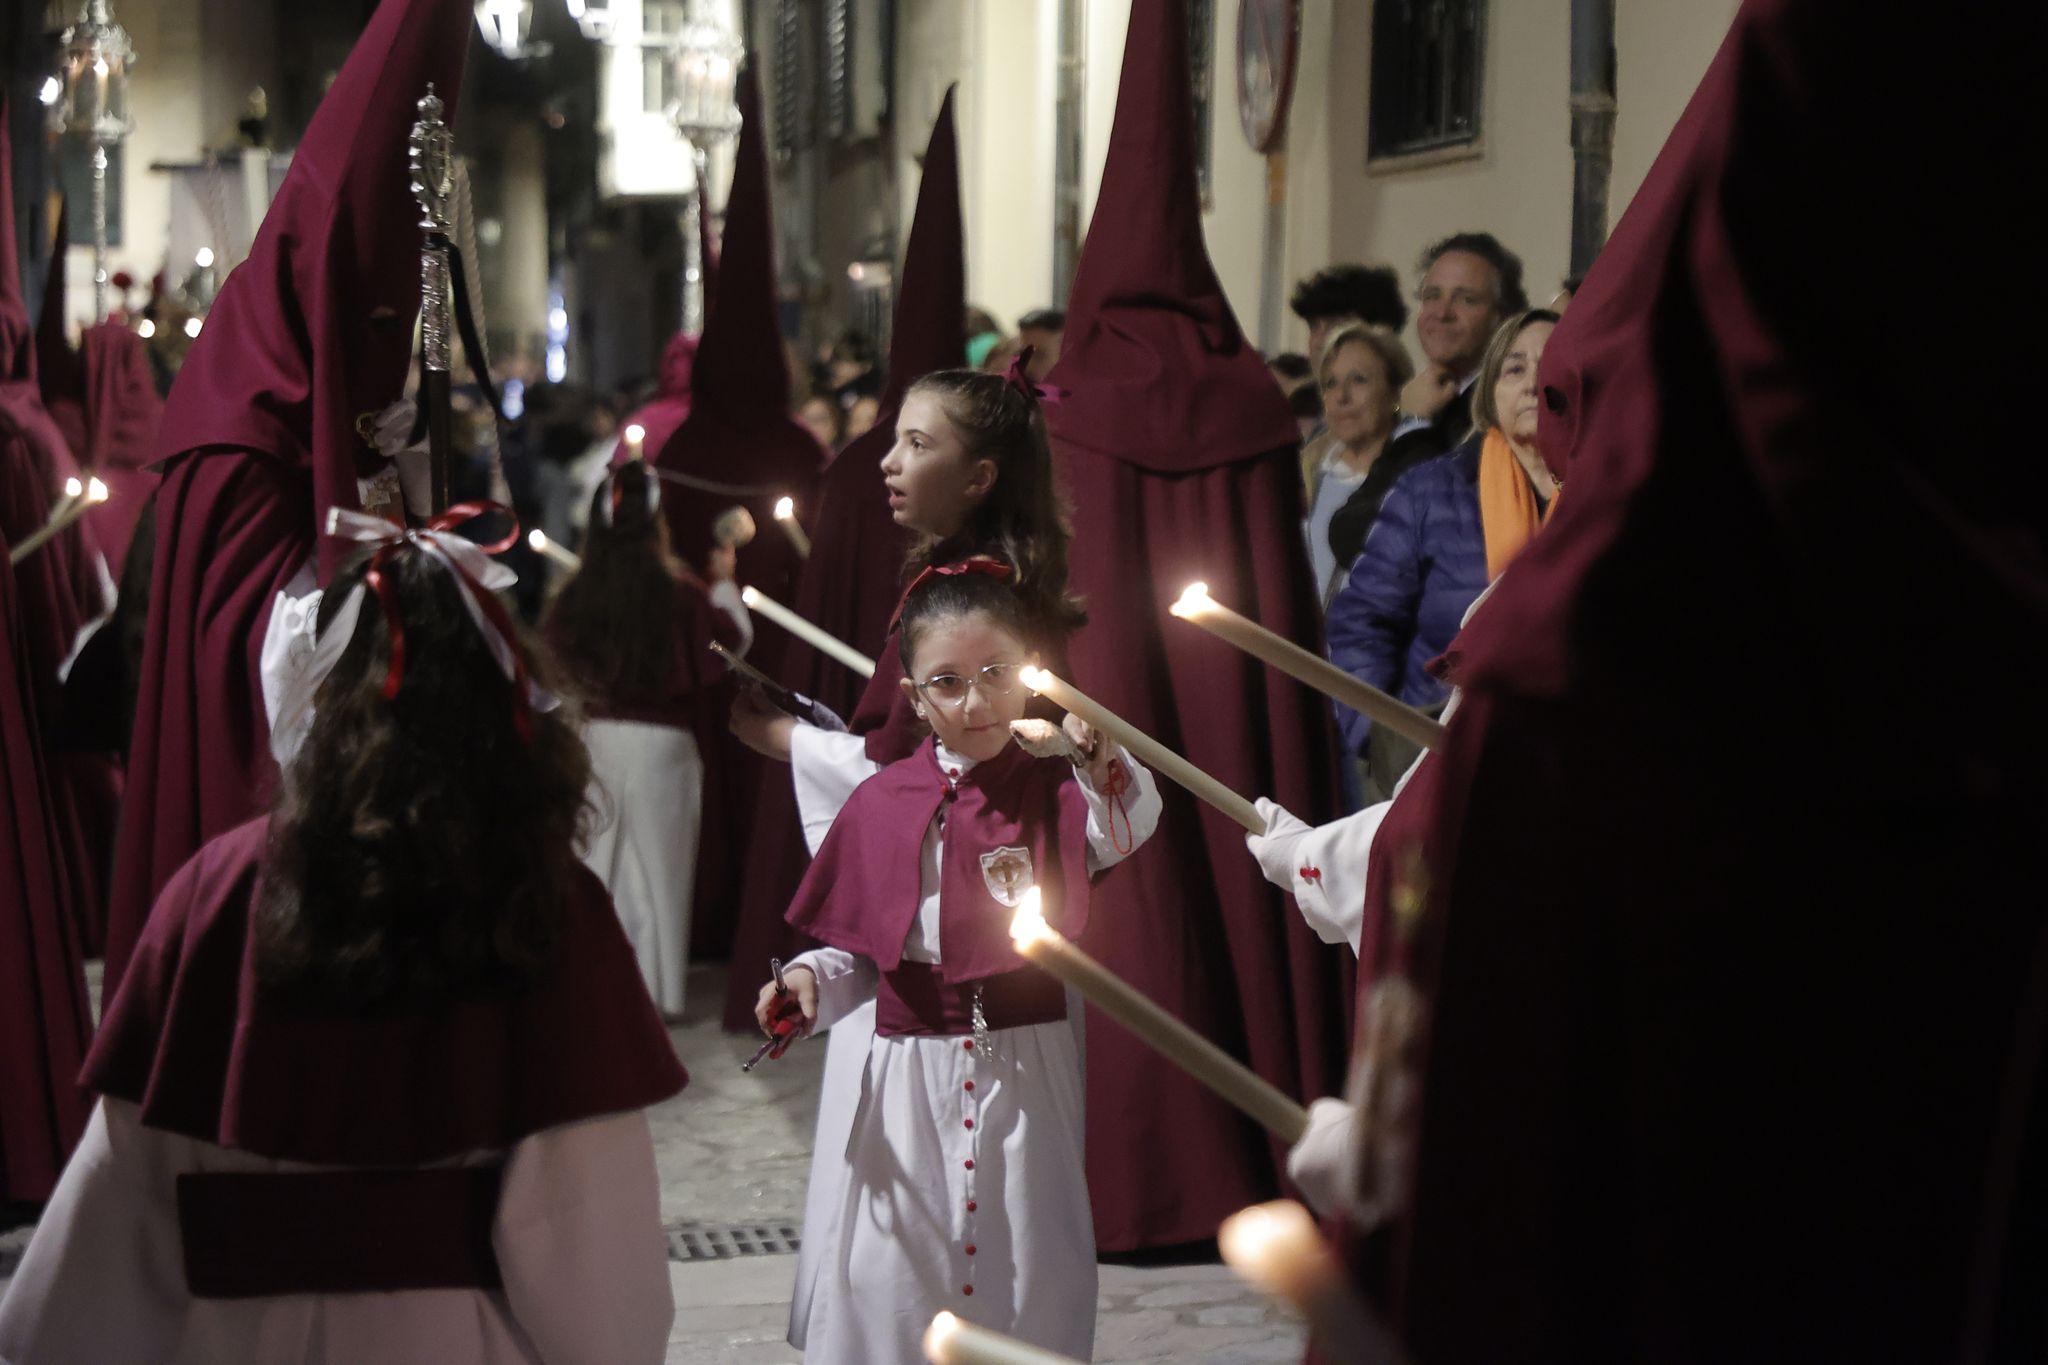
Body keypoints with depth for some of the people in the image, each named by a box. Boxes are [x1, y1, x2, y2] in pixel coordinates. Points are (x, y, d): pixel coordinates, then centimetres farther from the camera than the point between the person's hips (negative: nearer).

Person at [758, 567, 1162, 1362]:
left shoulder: (1058, 791, -1)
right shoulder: (881, 805, 4)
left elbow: (1127, 829, -24)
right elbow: (857, 949, 11)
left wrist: (1100, 755, -41)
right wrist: (809, 981, -8)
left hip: (1026, 1069, -1)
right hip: (906, 1071, 1)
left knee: (1027, 1276, 6)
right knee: (890, 1275, 4)